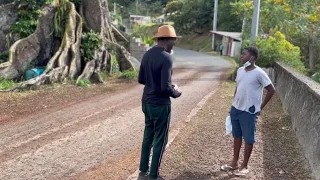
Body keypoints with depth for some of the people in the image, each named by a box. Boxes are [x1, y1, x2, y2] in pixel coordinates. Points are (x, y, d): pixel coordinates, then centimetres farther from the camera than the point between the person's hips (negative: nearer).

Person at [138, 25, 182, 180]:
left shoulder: (147, 54, 5)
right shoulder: (166, 58, -20)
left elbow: (141, 79, 13)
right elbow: (165, 87, -24)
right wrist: (175, 93, -5)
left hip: (146, 102, 8)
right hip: (160, 104, -8)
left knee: (148, 136, 19)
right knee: (160, 140, 6)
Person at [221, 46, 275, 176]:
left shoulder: (259, 73, -15)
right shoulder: (240, 70, 5)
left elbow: (271, 90, -9)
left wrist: (260, 107, -6)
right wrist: (233, 105, 15)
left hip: (249, 112, -7)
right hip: (236, 109, 7)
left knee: (248, 139, 7)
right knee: (237, 136, 16)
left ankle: (244, 166, 20)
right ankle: (234, 163, 29)